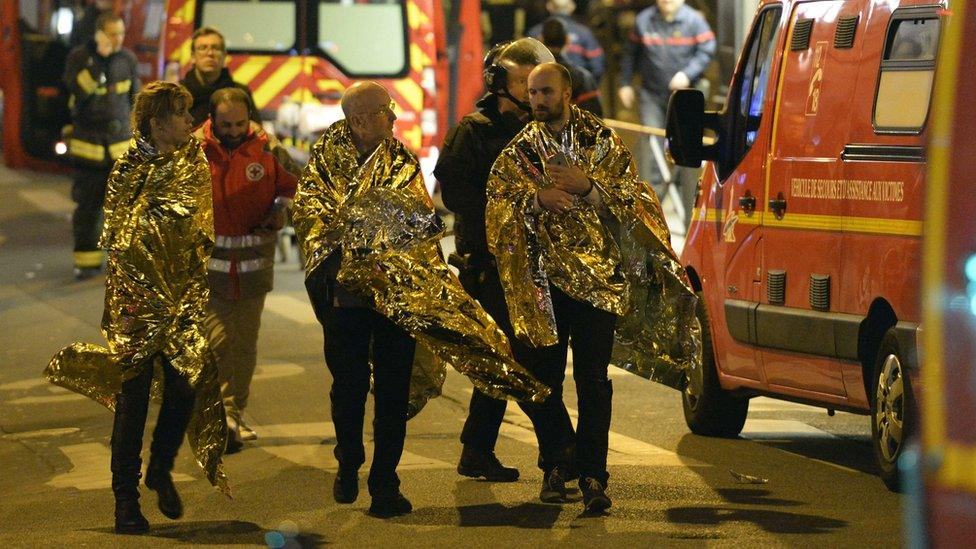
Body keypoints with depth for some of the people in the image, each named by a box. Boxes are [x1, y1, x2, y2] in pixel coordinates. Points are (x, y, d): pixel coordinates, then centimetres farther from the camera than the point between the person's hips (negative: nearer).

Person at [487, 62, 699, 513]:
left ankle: (592, 474, -12)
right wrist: (535, 199, -19)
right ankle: (557, 464, 22)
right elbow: (498, 204, -1)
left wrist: (587, 186, -16)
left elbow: (631, 199, 0)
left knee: (593, 379, -9)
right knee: (546, 378, 7)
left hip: (596, 275, -2)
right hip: (543, 277, 2)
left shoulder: (601, 142, 6)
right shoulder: (519, 152, 9)